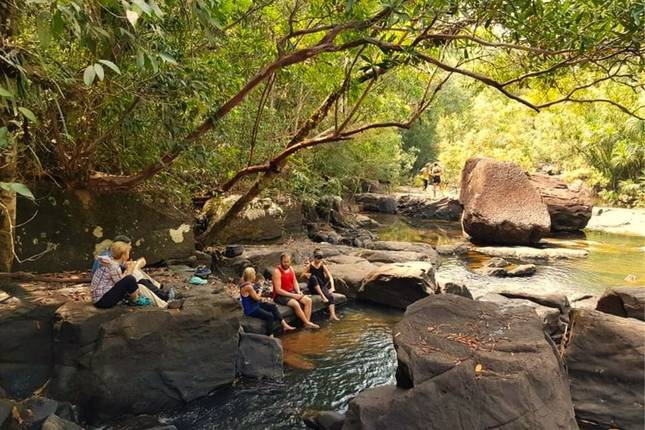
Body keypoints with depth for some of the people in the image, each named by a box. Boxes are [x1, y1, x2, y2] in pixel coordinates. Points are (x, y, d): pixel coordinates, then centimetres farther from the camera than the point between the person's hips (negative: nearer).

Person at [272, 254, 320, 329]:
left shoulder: (291, 268, 6)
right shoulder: (277, 272, -18)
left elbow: (295, 282, 13)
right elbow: (278, 290, -21)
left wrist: (298, 292, -7)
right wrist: (293, 295, -20)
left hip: (292, 293, 8)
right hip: (280, 296, -8)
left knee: (308, 300, -10)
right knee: (296, 304, -32)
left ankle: (307, 323, -13)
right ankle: (307, 323, -18)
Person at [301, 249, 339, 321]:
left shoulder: (323, 266, -1)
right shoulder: (309, 266, -3)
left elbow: (330, 277, -10)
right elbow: (302, 276, 6)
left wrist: (332, 287, -25)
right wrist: (306, 275, -17)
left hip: (322, 286, 2)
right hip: (313, 288, -2)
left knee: (331, 296, -25)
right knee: (313, 277, -32)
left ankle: (332, 315, -35)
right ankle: (322, 296, -35)